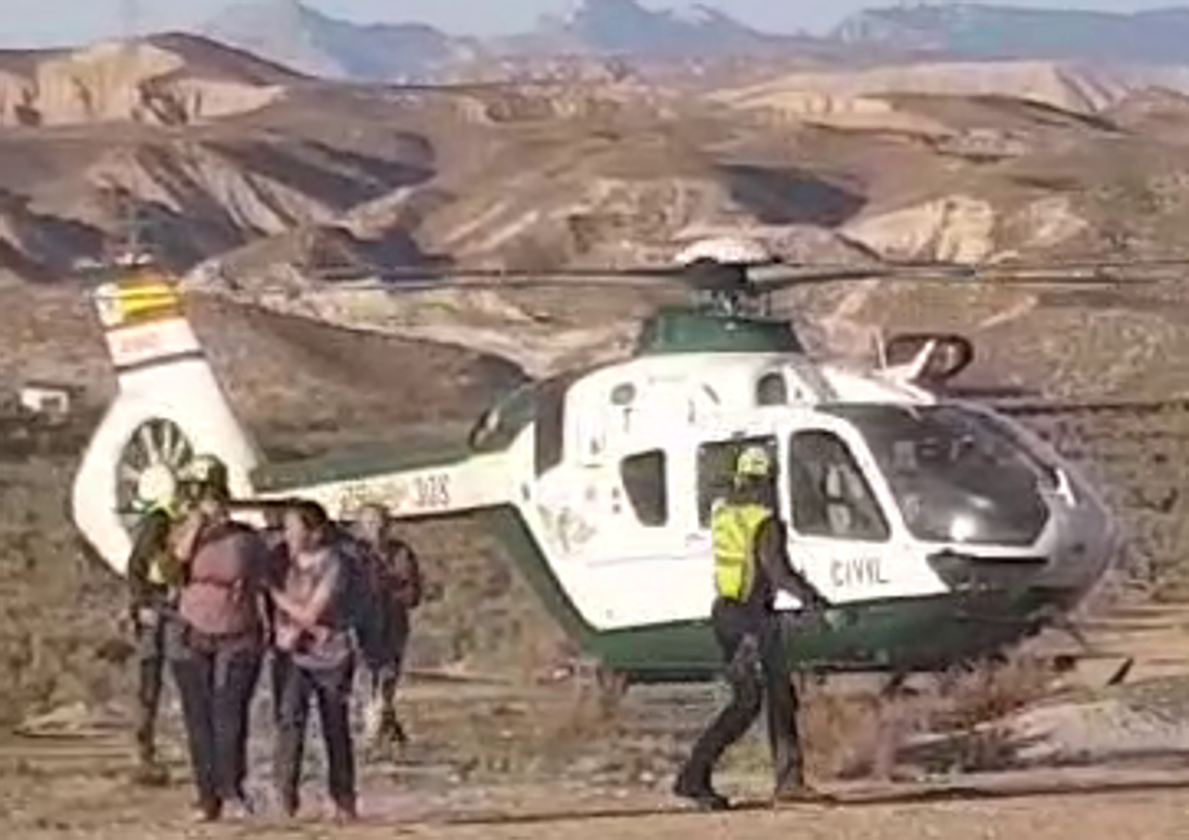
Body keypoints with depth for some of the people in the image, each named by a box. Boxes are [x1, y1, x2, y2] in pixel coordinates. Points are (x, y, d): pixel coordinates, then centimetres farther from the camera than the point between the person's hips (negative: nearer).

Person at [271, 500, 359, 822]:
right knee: (291, 715, -20)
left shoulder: (333, 566, -13)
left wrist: (273, 593, -13)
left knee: (335, 730, 5)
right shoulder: (295, 565, 4)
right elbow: (284, 613, 14)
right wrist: (284, 629, -7)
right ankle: (286, 790, -23)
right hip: (300, 659, 4)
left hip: (333, 659, -4)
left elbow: (309, 615, -17)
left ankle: (344, 802, 19)